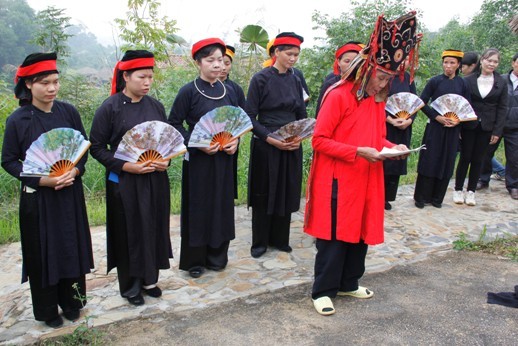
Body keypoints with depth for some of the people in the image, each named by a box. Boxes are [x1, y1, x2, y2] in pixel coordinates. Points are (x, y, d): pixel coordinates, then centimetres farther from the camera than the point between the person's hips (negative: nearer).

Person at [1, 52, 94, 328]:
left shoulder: (68, 112, -1)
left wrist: (74, 171, -13)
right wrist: (42, 180, -17)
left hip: (70, 194, 2)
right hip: (37, 198, -2)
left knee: (72, 247, 11)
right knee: (42, 252, 8)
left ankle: (71, 300, 31)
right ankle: (47, 310, 26)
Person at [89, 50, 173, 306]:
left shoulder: (155, 106, 4)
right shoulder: (109, 108, -9)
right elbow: (97, 147, -7)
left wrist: (166, 161, -7)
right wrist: (126, 165, -19)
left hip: (155, 180, 4)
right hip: (124, 182, -4)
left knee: (154, 229, 13)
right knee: (129, 233, 7)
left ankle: (149, 279, 32)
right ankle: (130, 285, 26)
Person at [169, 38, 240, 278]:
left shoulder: (228, 92, 6)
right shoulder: (189, 92, -8)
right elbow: (174, 123, -7)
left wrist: (235, 141, -5)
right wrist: (196, 143, -19)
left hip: (224, 159, 5)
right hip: (198, 159, -4)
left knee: (222, 206, 11)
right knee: (198, 208, 4)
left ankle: (216, 256, 28)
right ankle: (194, 260, 20)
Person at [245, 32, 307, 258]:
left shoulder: (296, 81, 7)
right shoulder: (261, 79, -8)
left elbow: (302, 116, 12)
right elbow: (250, 116, -10)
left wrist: (299, 137, -7)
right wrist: (269, 138, -20)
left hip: (291, 147, 5)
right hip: (265, 146, -4)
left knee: (286, 193, 11)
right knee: (264, 193, 6)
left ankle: (280, 239, 28)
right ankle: (259, 242, 21)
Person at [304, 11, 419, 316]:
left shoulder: (379, 101, 9)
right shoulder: (339, 96, -15)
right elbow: (320, 140, -16)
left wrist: (393, 147, -2)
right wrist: (358, 152, -23)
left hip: (367, 179, 8)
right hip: (338, 180, -7)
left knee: (361, 231, 15)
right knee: (334, 236, 1)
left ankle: (348, 283, 33)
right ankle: (323, 290, 18)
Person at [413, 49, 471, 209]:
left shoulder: (462, 84, 5)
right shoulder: (435, 81, -3)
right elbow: (422, 102, -5)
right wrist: (436, 117, -15)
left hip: (453, 129, 3)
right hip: (434, 127, -3)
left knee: (446, 162, 6)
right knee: (429, 160, -2)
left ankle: (437, 198, 17)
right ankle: (421, 197, 9)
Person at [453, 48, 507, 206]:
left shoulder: (501, 82, 2)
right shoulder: (469, 80, -2)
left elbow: (502, 108, 3)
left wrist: (497, 131, -3)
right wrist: (458, 125, -9)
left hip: (486, 127, 1)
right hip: (469, 126, -1)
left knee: (477, 159, 7)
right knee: (465, 157, 3)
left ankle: (470, 191, 18)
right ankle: (458, 190, 16)